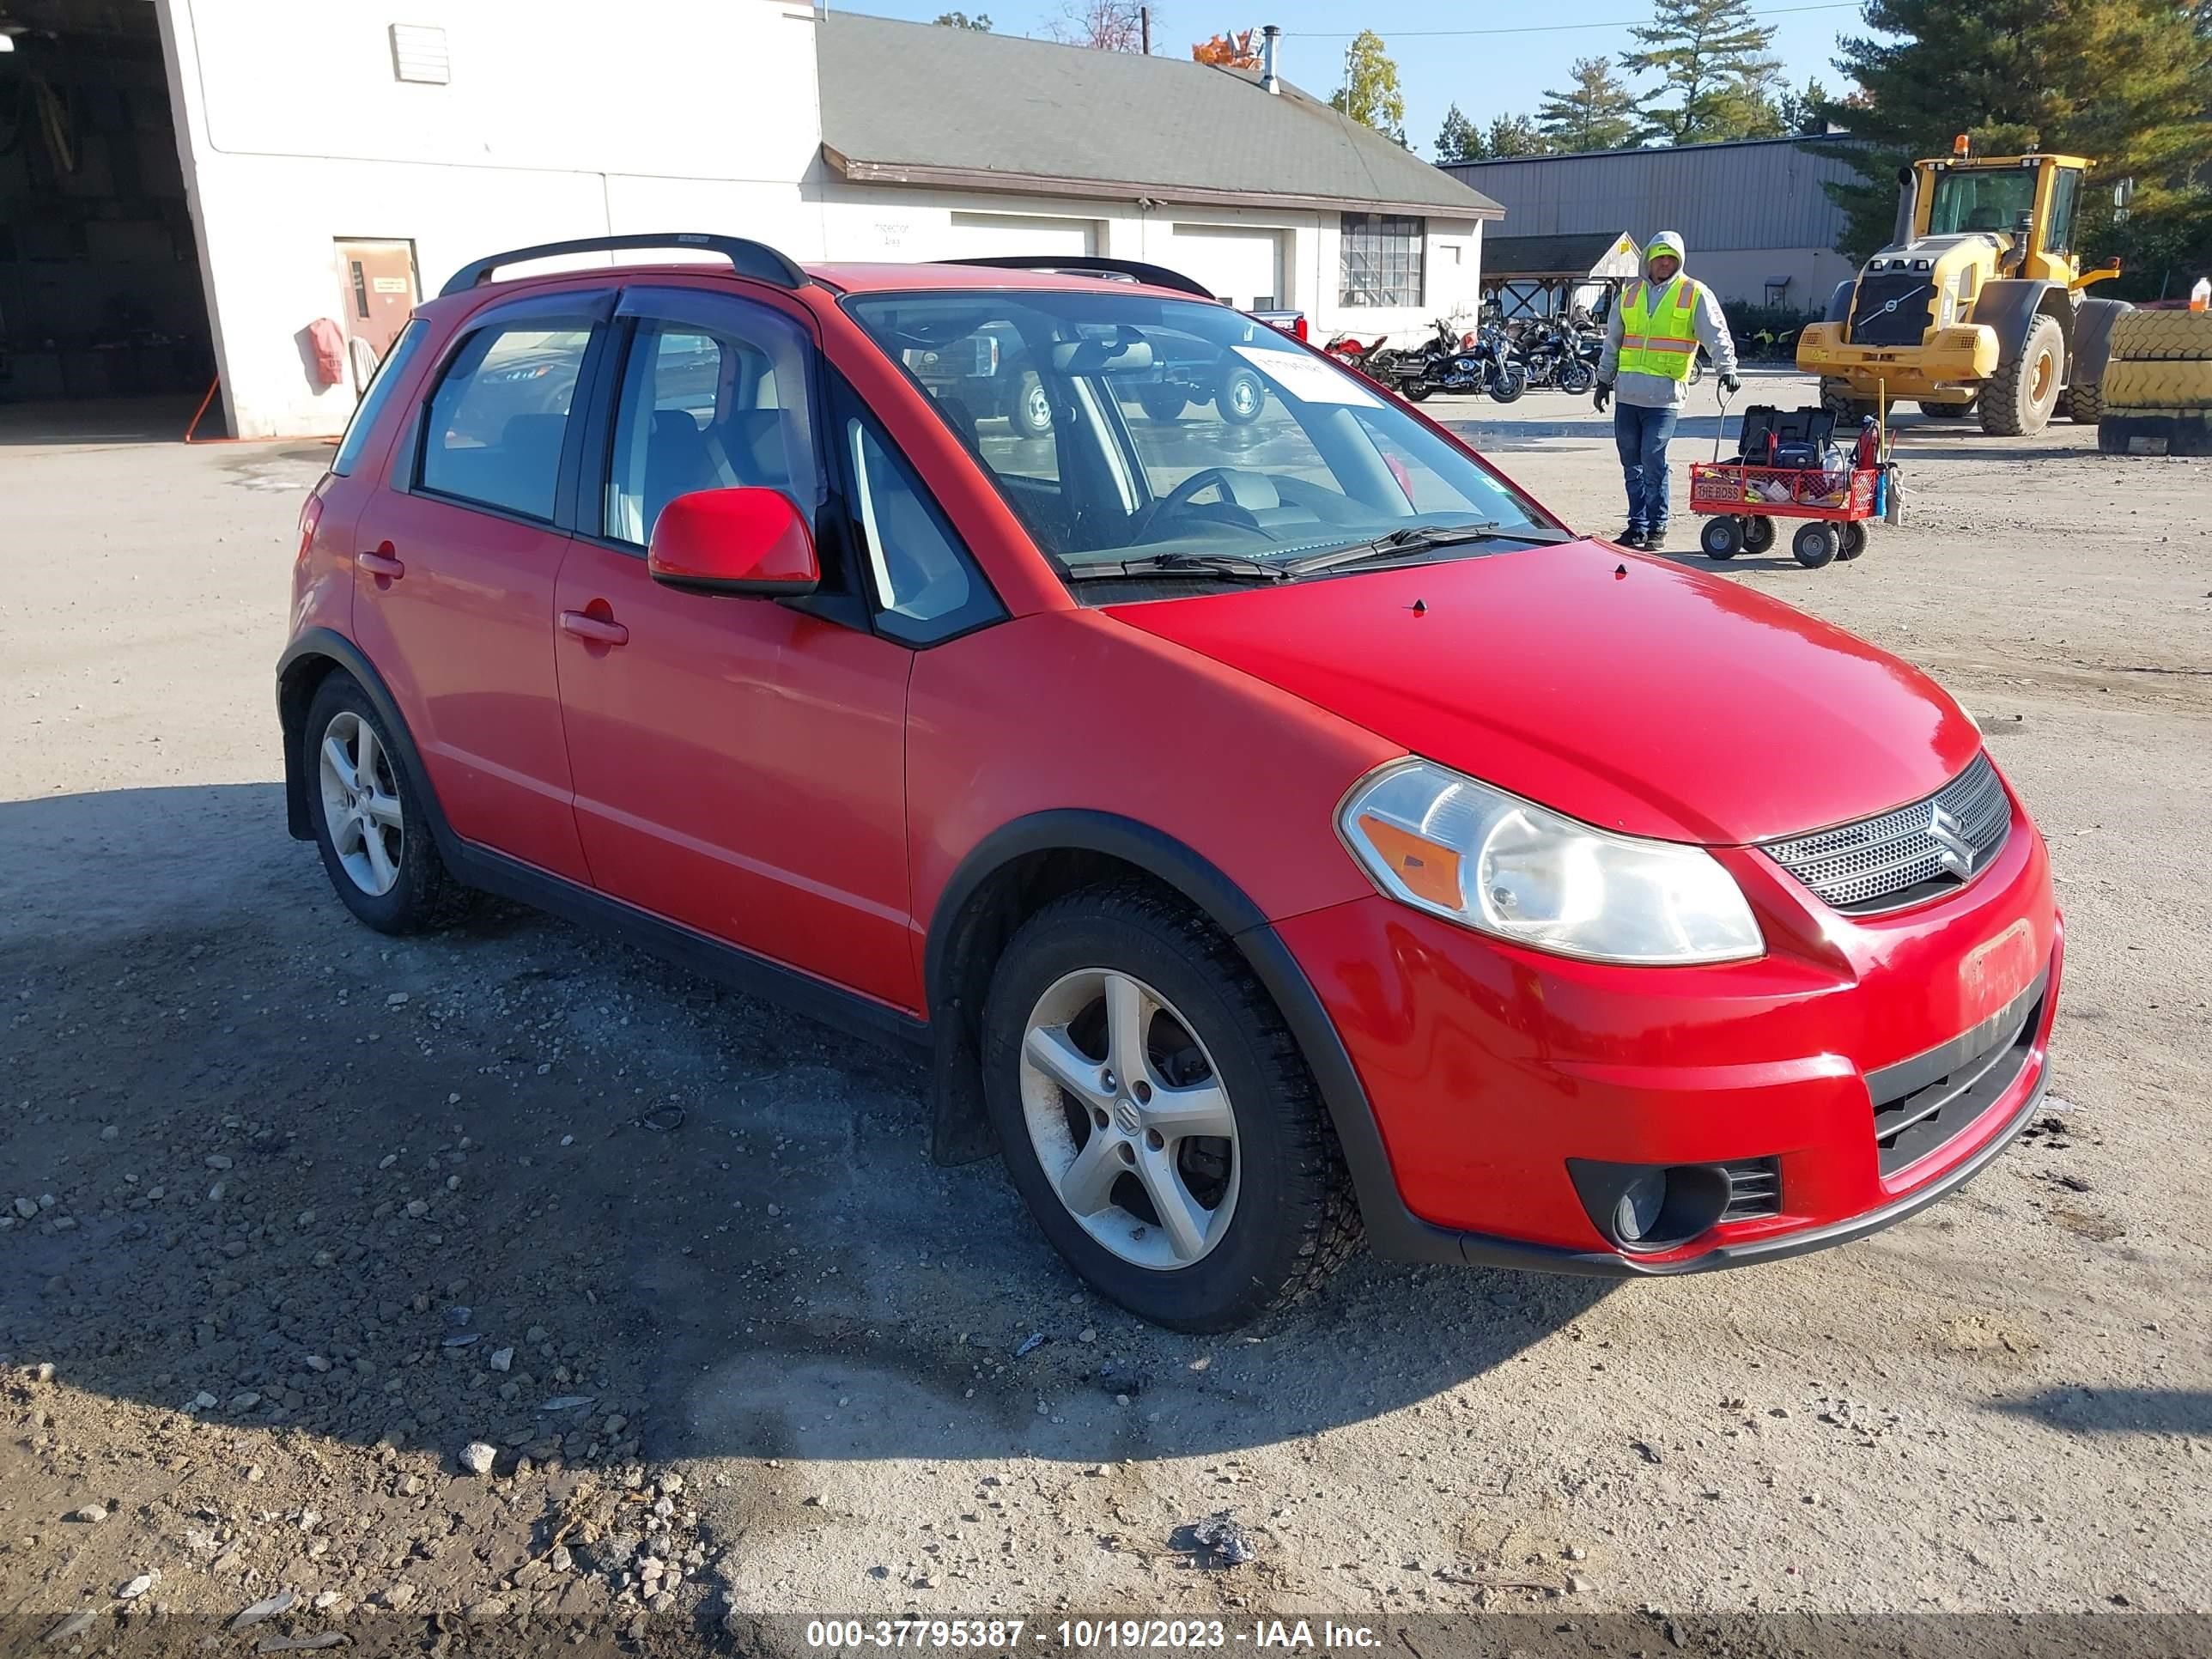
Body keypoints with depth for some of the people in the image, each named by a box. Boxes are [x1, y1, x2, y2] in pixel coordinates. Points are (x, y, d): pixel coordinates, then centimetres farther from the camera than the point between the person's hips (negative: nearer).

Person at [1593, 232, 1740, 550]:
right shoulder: (1630, 294, 16)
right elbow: (1612, 342, 23)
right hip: (1627, 393, 5)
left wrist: (1727, 368, -20)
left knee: (1652, 461, -11)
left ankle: (1657, 528, -1)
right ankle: (1637, 525, 17)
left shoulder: (1695, 294, 2)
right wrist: (1604, 379, 22)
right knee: (1631, 463, 8)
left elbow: (1716, 335, -6)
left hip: (1664, 394, -5)